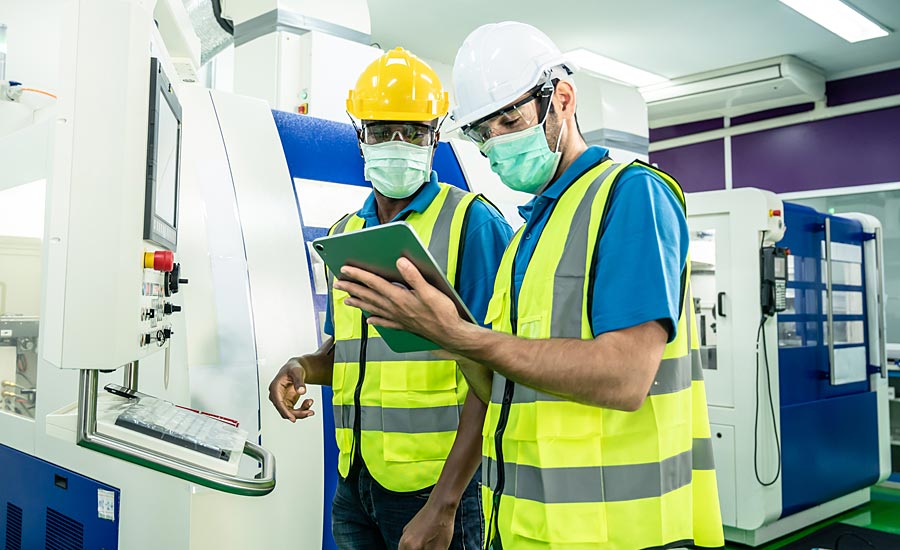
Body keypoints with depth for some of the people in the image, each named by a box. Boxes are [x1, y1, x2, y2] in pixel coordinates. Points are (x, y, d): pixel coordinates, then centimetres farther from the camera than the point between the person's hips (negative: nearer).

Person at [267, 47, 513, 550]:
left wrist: (444, 503, -18)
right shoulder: (344, 234, 10)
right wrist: (302, 369, -3)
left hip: (438, 481, -6)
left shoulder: (473, 222, -10)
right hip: (355, 481, 6)